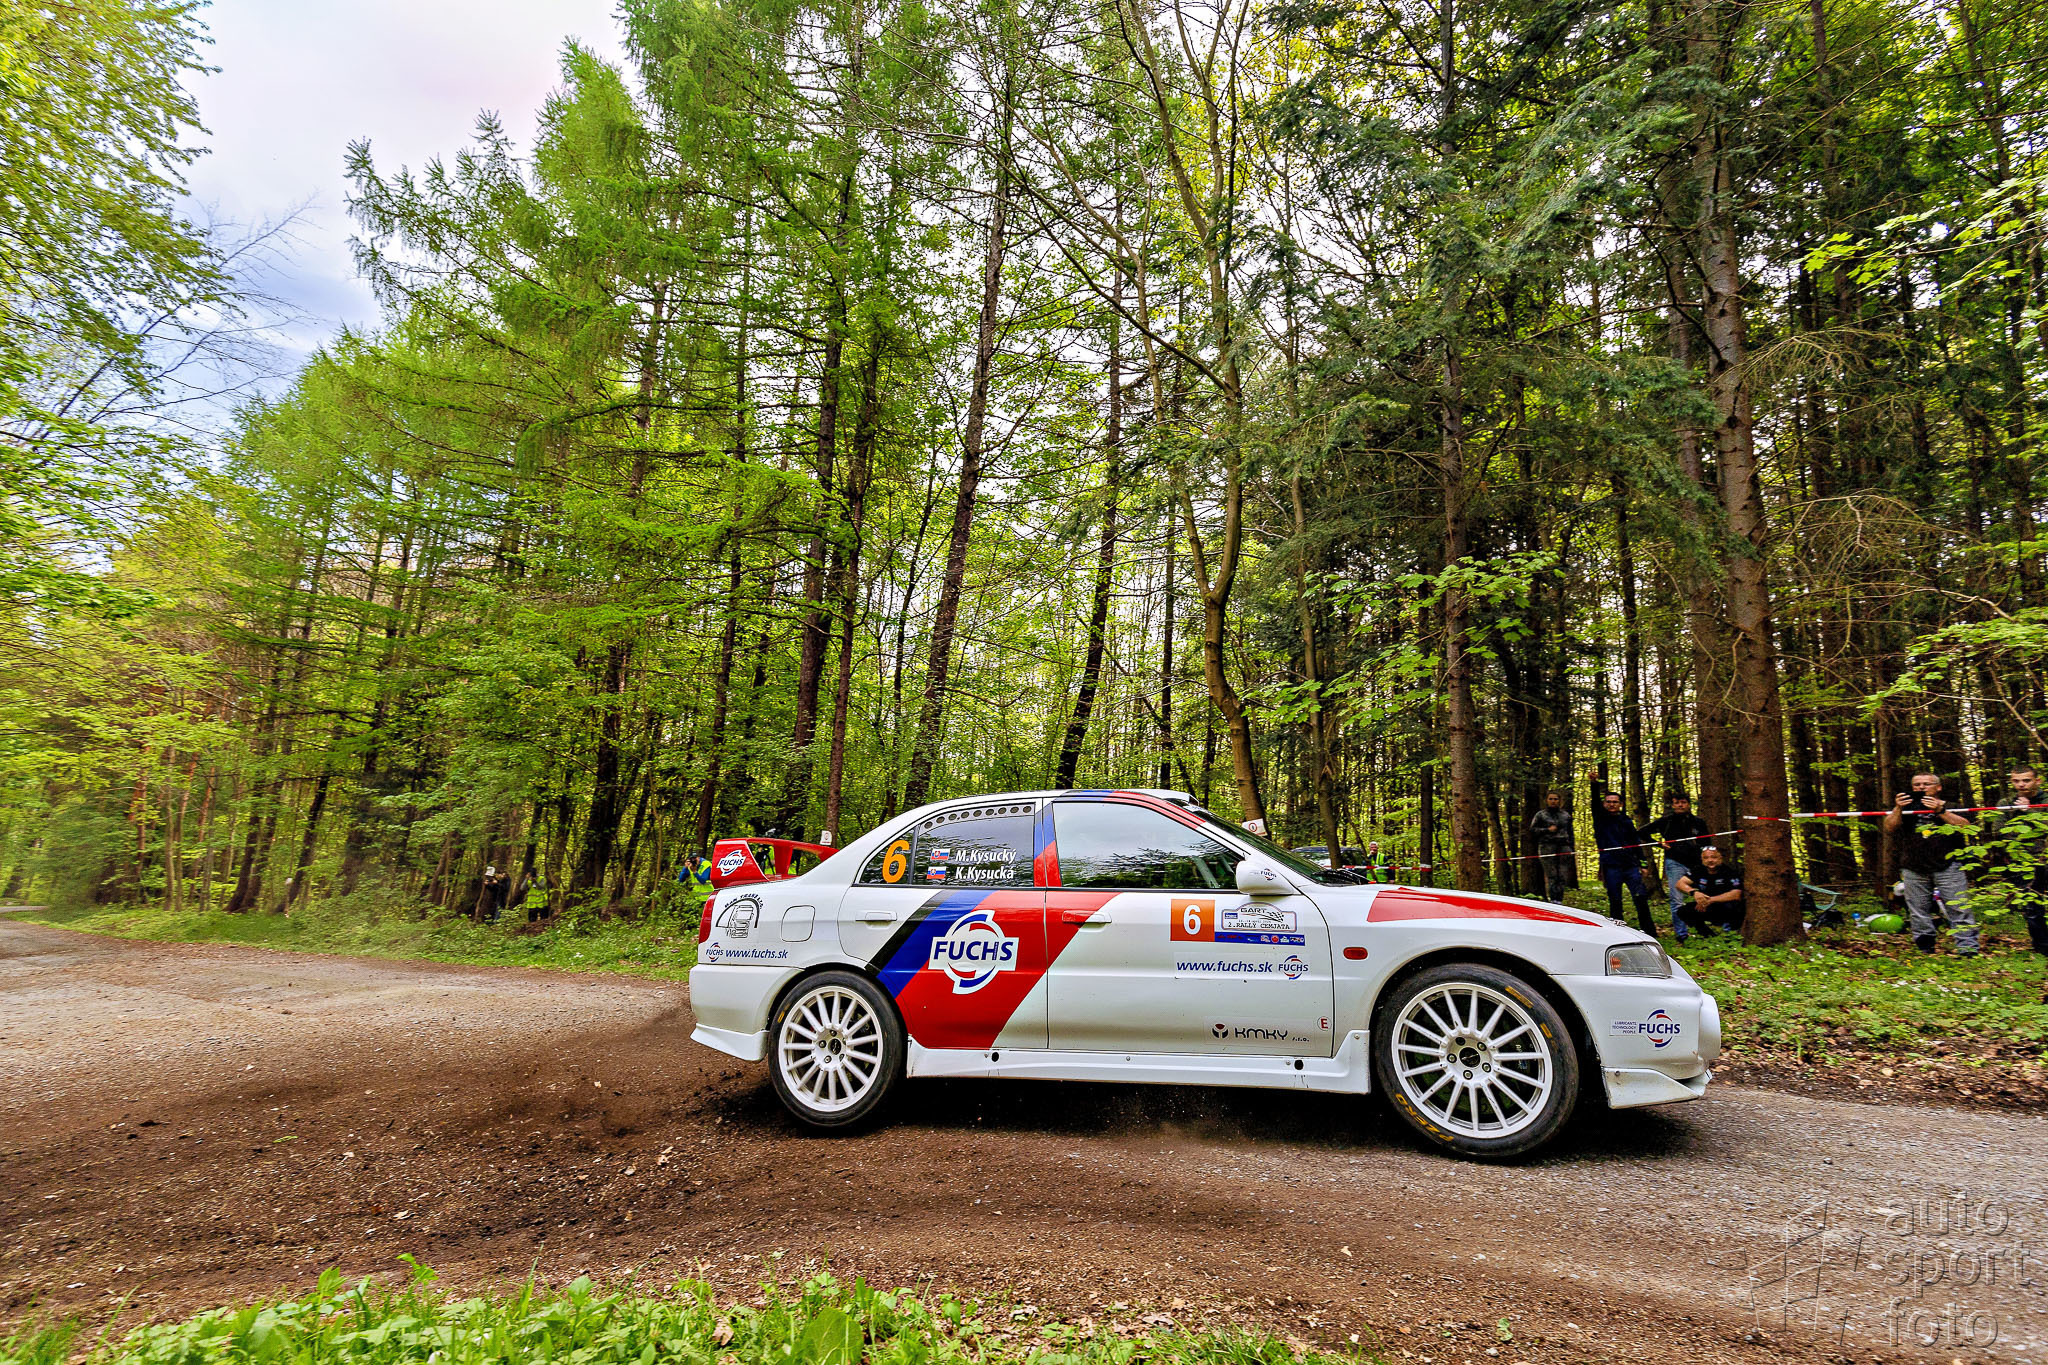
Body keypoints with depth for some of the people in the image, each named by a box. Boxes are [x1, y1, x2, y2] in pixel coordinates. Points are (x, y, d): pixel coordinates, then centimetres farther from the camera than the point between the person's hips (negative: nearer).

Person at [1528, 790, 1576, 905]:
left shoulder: (1566, 815, 18)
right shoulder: (1540, 815, 9)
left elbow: (1570, 833, 21)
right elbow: (1532, 831, 6)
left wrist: (1572, 849, 15)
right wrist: (1547, 830, -7)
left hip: (1564, 847, 3)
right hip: (1547, 847, -3)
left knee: (1563, 876, -4)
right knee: (1551, 875, -9)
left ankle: (1559, 900, 2)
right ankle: (1553, 901, -9)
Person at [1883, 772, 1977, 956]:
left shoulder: (1950, 805, 10)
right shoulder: (1906, 805, 16)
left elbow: (1964, 826, -6)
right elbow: (1889, 829, 4)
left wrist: (1940, 810, -15)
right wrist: (1898, 809, -9)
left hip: (1948, 866, -2)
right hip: (1914, 870, 2)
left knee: (1959, 909, -7)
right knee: (1919, 913, 4)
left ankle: (1968, 949, -3)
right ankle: (1925, 950, 12)